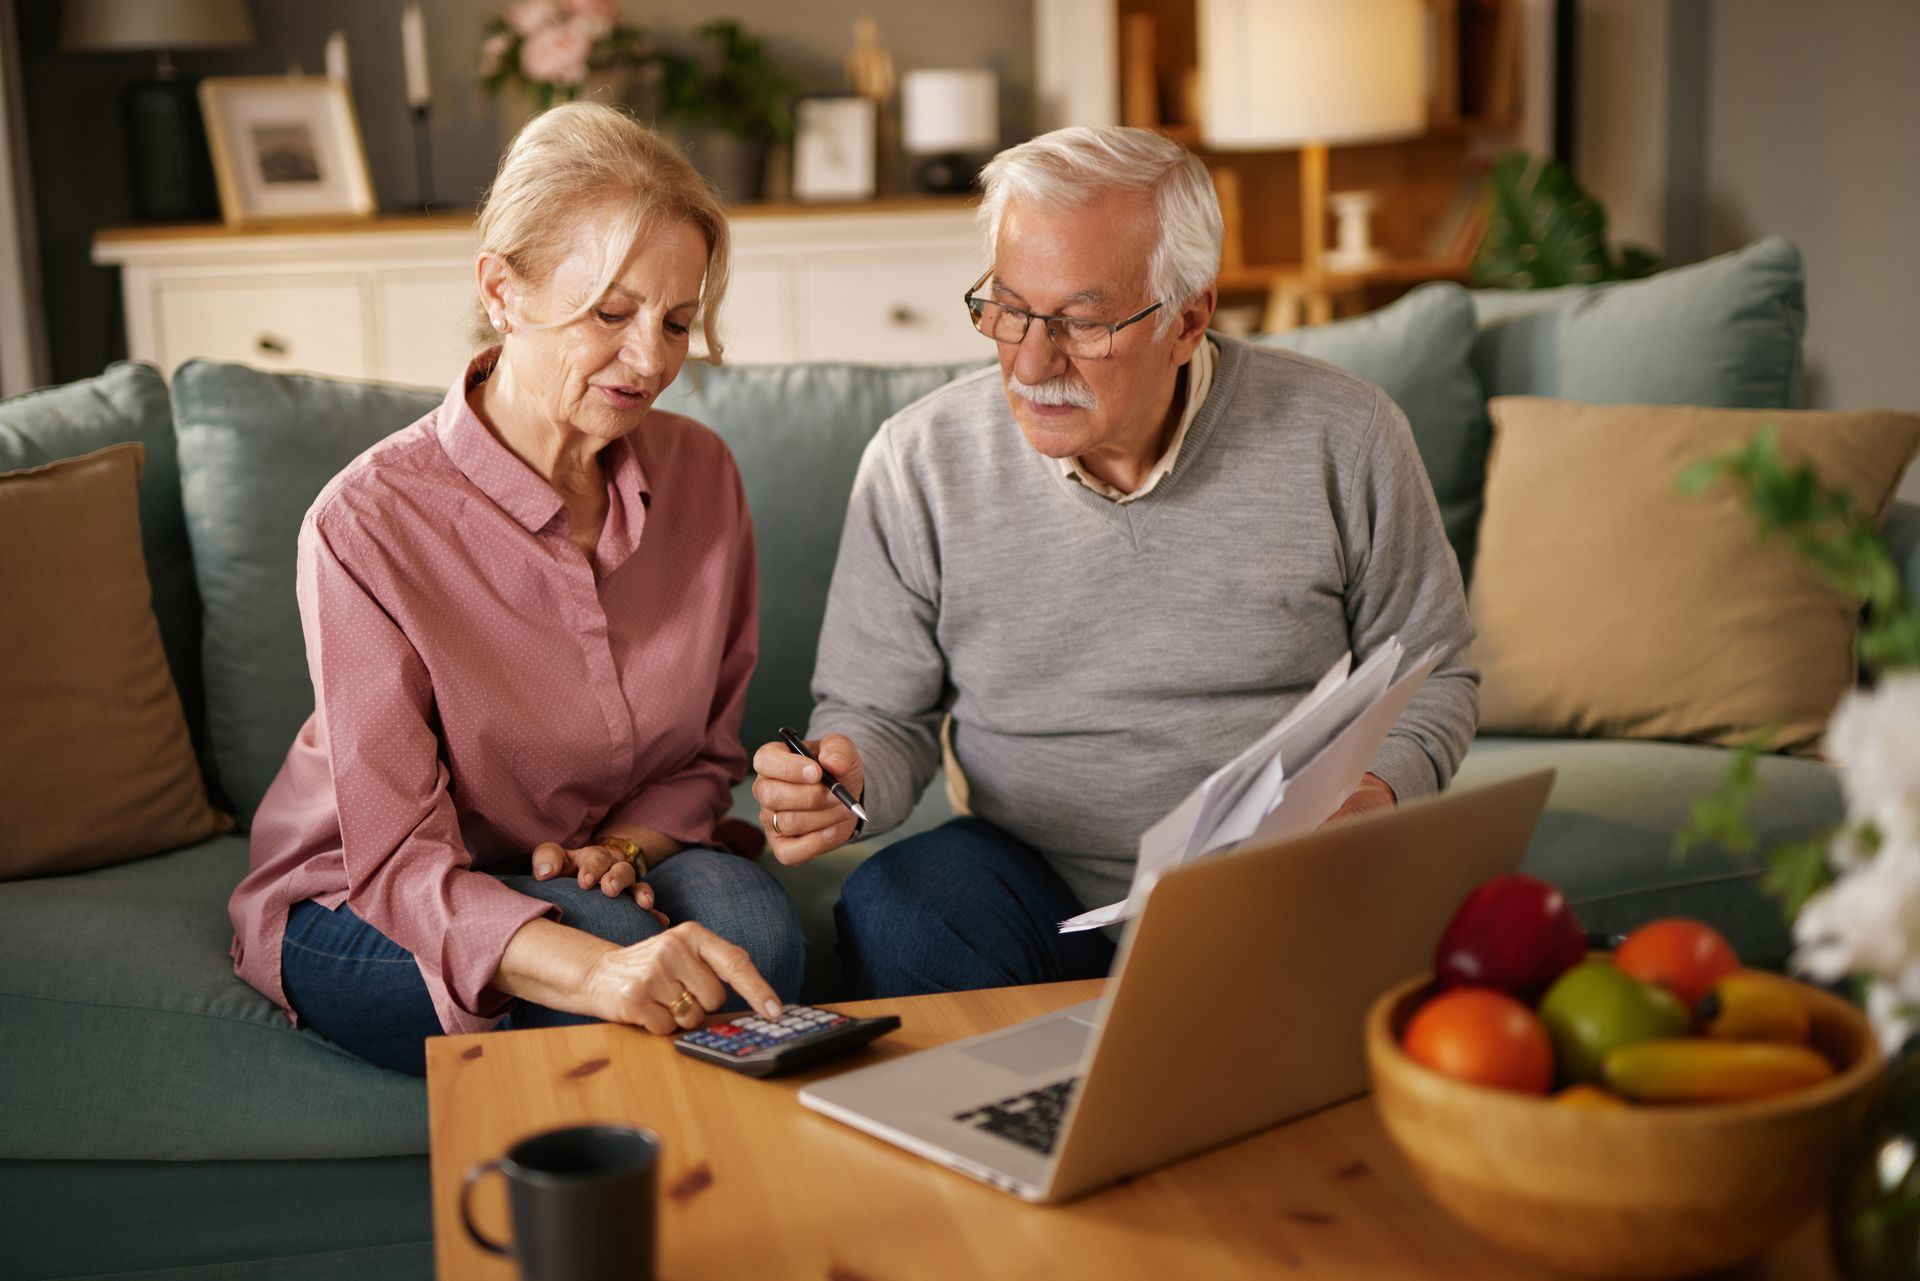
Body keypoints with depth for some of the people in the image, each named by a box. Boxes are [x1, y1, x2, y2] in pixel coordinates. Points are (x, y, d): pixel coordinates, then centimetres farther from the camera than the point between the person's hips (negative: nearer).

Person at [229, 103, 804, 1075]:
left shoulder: (701, 474, -6)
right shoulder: (368, 522, -22)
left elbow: (708, 750, 7)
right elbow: (397, 862, -26)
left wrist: (624, 845, -16)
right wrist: (594, 967, -45)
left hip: (593, 875, 4)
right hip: (353, 912, -4)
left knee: (748, 920, -29)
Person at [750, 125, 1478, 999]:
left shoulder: (1342, 439, -6)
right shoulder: (919, 463, -4)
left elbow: (1433, 672, 7)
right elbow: (879, 714, 5)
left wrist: (1383, 793, -15)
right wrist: (845, 777, -19)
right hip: (1040, 885, 0)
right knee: (892, 910, -31)